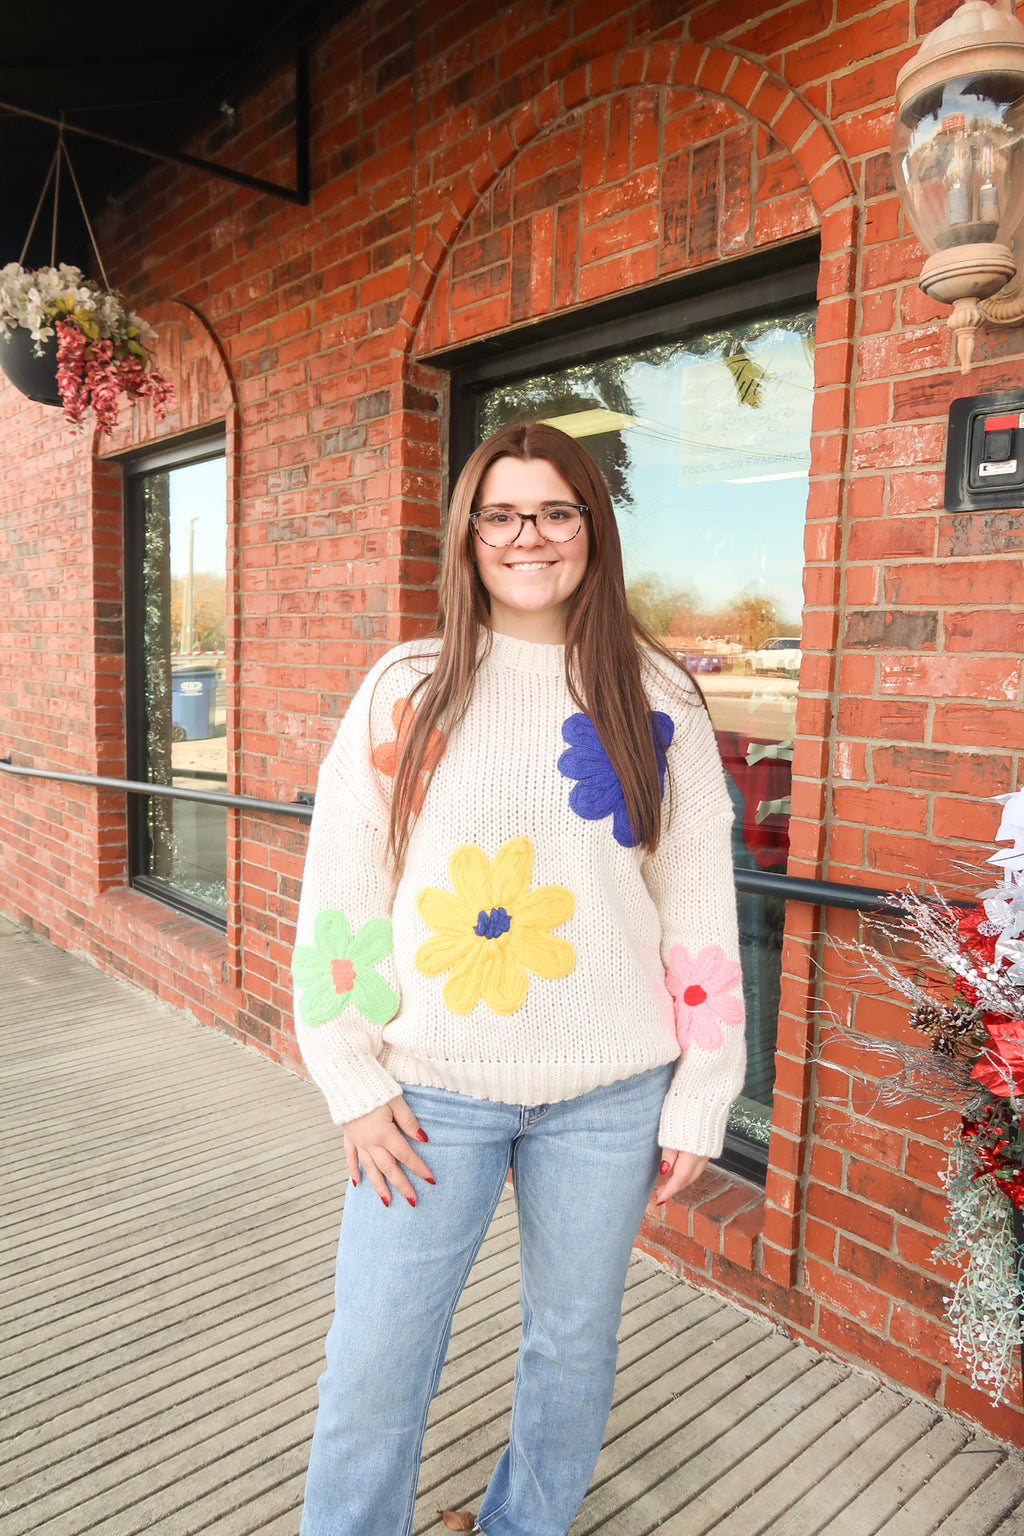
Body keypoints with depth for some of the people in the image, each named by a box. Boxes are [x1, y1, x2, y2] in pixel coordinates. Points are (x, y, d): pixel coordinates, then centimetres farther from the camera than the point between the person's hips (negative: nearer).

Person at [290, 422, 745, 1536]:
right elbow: (339, 889, 0)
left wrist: (699, 1101, 1)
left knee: (573, 1342, 18)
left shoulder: (657, 698, 0)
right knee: (373, 1363, 9)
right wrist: (353, 1081, -3)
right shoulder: (406, 689, -1)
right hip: (431, 1087, 0)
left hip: (608, 1095, 1)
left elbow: (700, 905, 1)